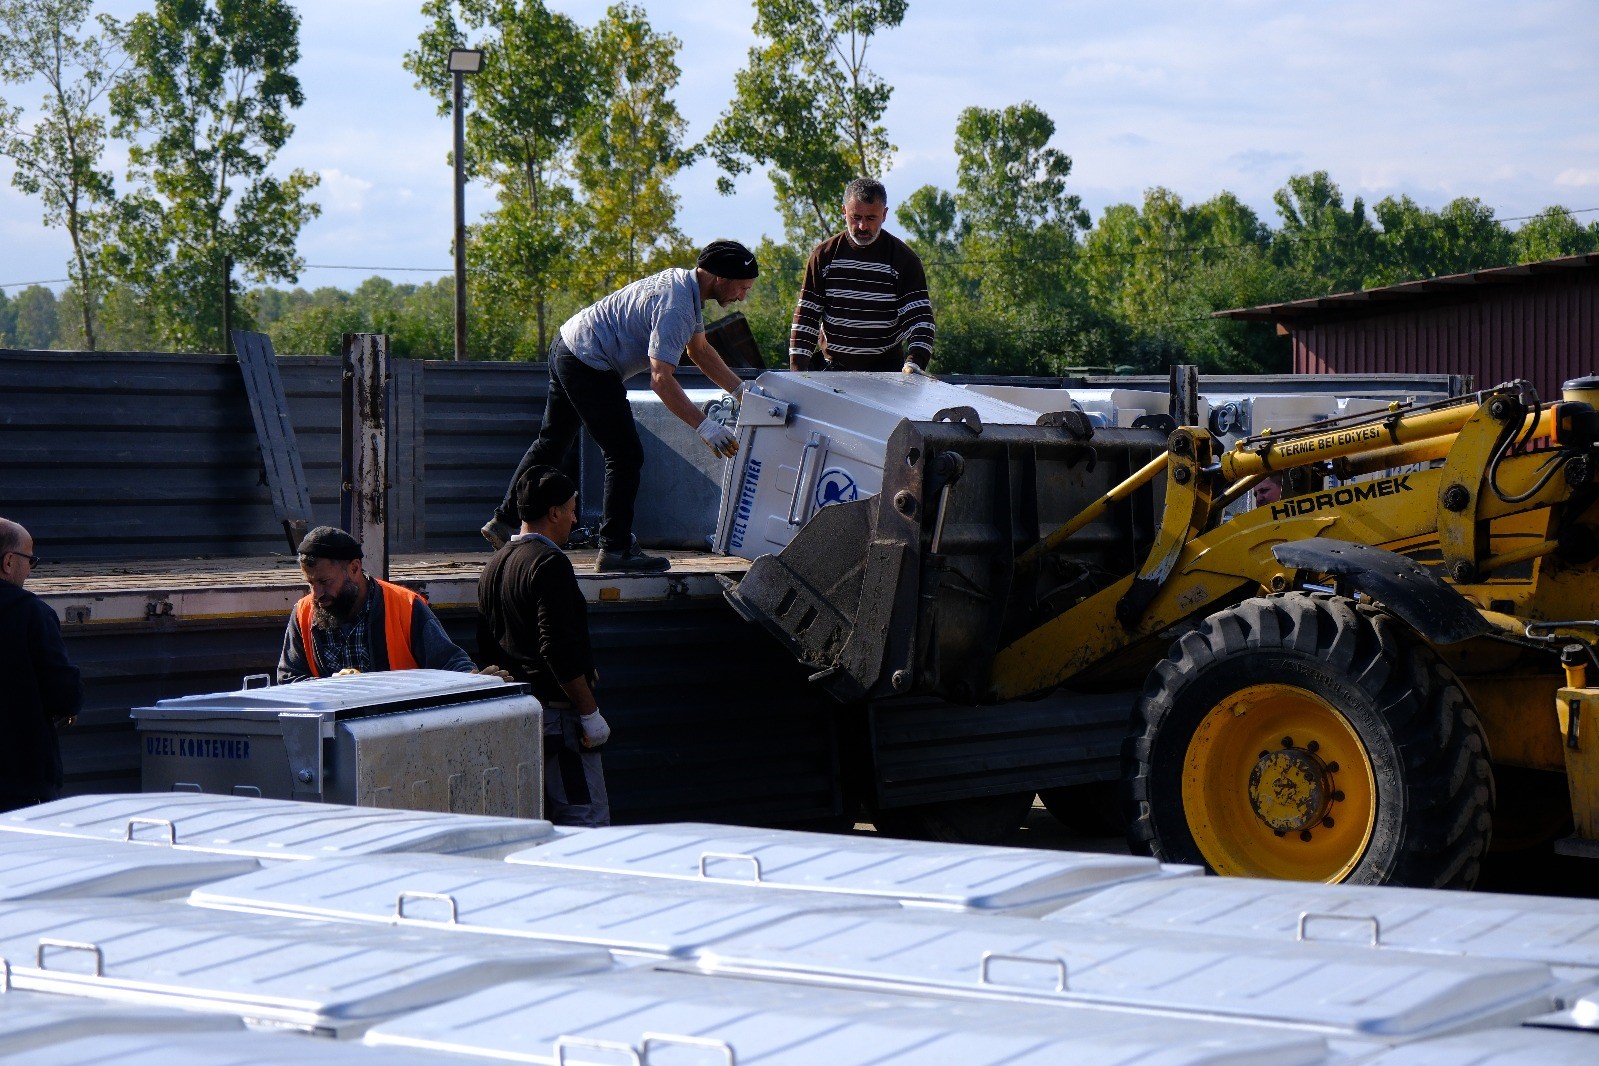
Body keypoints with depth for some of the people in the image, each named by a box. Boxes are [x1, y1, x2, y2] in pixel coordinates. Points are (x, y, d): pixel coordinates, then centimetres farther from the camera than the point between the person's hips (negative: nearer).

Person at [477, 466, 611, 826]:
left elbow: (486, 647, 20)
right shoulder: (549, 563, -14)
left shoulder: (494, 566, 15)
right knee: (588, 821, -9)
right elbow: (559, 648, -21)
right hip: (556, 712, -9)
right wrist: (590, 712, -17)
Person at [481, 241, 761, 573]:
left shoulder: (682, 282, 8)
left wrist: (741, 390, 16)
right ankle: (615, 549, -3)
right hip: (589, 367, -11)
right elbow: (661, 380, -31)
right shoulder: (675, 307, -24)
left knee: (552, 442, 22)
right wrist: (705, 427, -33)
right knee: (626, 456, -7)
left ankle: (504, 521, 30)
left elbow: (700, 350, 20)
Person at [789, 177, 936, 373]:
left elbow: (919, 317, -7)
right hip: (831, 368, 1)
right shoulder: (824, 256, 3)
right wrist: (797, 370, -4)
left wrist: (914, 365, -25)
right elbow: (805, 316, 5)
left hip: (886, 369, -1)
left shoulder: (904, 259, -2)